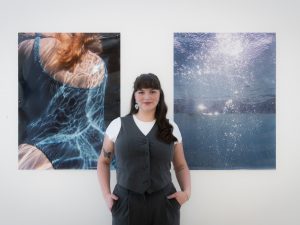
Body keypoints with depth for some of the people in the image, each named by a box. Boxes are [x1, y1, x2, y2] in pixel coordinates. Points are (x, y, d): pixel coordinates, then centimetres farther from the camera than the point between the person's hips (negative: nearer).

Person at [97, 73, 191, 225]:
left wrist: (186, 192, -4)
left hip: (163, 203, 1)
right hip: (126, 203, -1)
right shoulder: (118, 125, 1)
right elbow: (103, 161, 9)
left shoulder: (171, 128, 5)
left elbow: (181, 166, 11)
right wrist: (106, 194, -1)